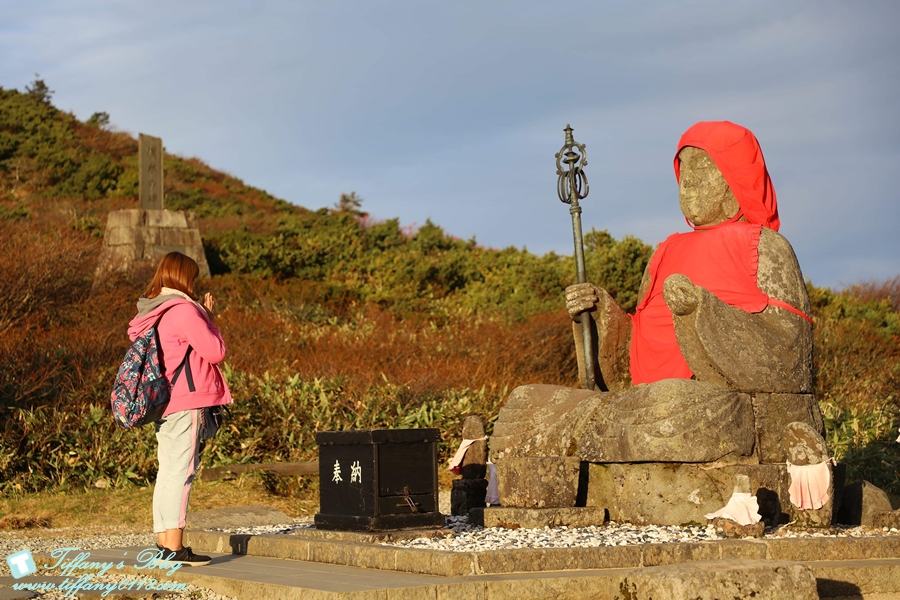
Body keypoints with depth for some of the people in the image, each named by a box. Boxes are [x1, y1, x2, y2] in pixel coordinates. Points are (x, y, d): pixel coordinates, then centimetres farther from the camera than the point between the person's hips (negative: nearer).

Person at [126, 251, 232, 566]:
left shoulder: (151, 311, 14)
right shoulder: (184, 310, -13)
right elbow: (215, 351, -10)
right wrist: (209, 318, 2)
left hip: (162, 401, 9)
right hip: (187, 401, -9)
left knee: (167, 471, 14)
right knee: (181, 470, -9)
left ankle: (163, 540, 18)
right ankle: (174, 547, -11)